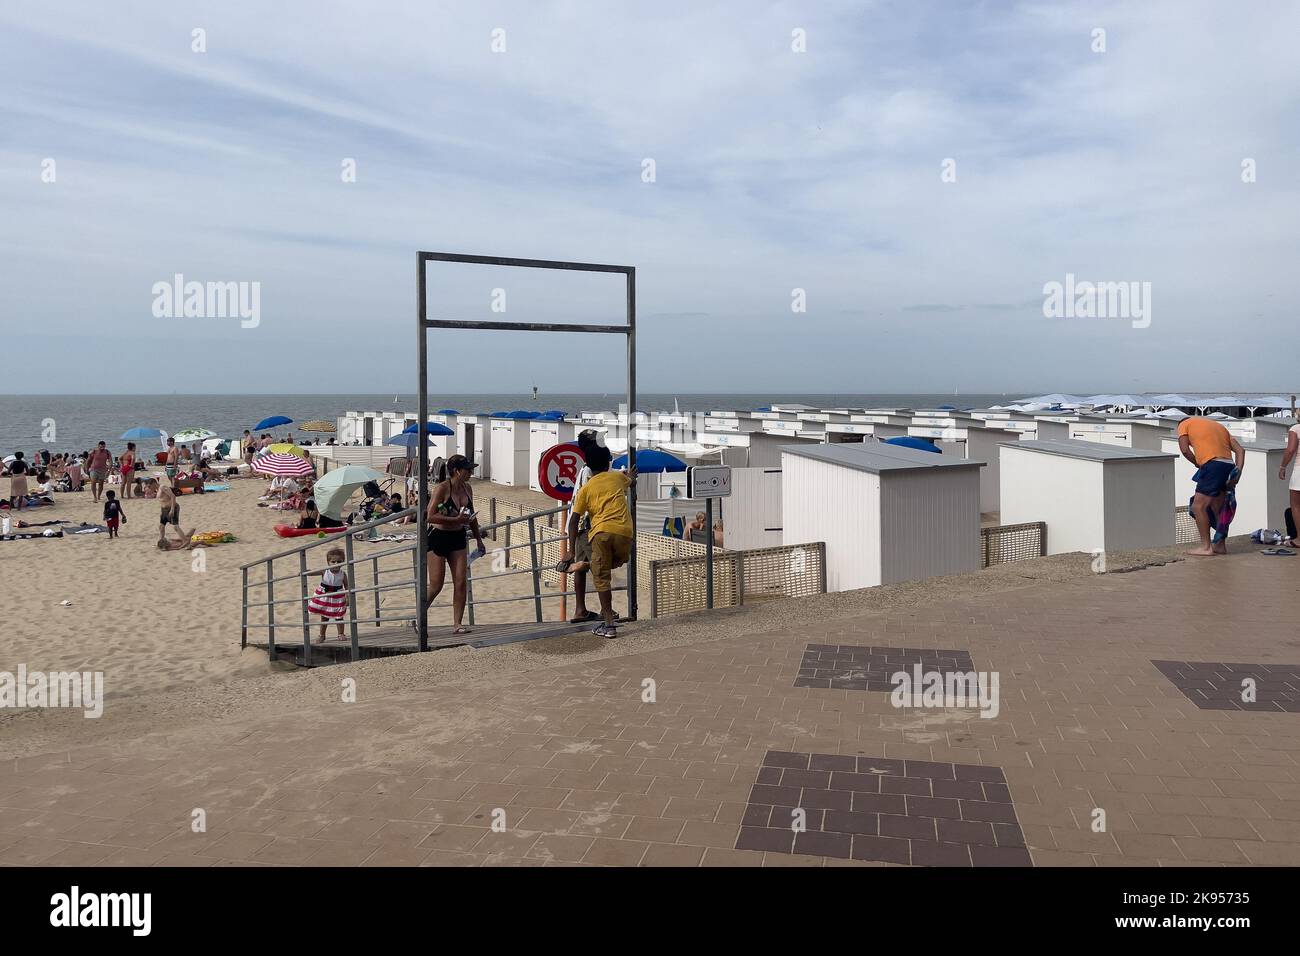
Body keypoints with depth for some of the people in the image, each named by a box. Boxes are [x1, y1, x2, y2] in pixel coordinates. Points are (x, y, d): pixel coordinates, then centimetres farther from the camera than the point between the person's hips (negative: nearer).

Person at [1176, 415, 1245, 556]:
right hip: (1229, 465, 8)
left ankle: (1206, 547, -2)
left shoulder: (1184, 424, 14)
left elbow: (1185, 449, -3)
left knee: (1198, 506, -2)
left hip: (1213, 465, -8)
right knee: (1218, 508, 17)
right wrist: (1237, 473, 9)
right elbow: (1240, 450, 19)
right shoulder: (1217, 425, 31)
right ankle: (1221, 545, 23)